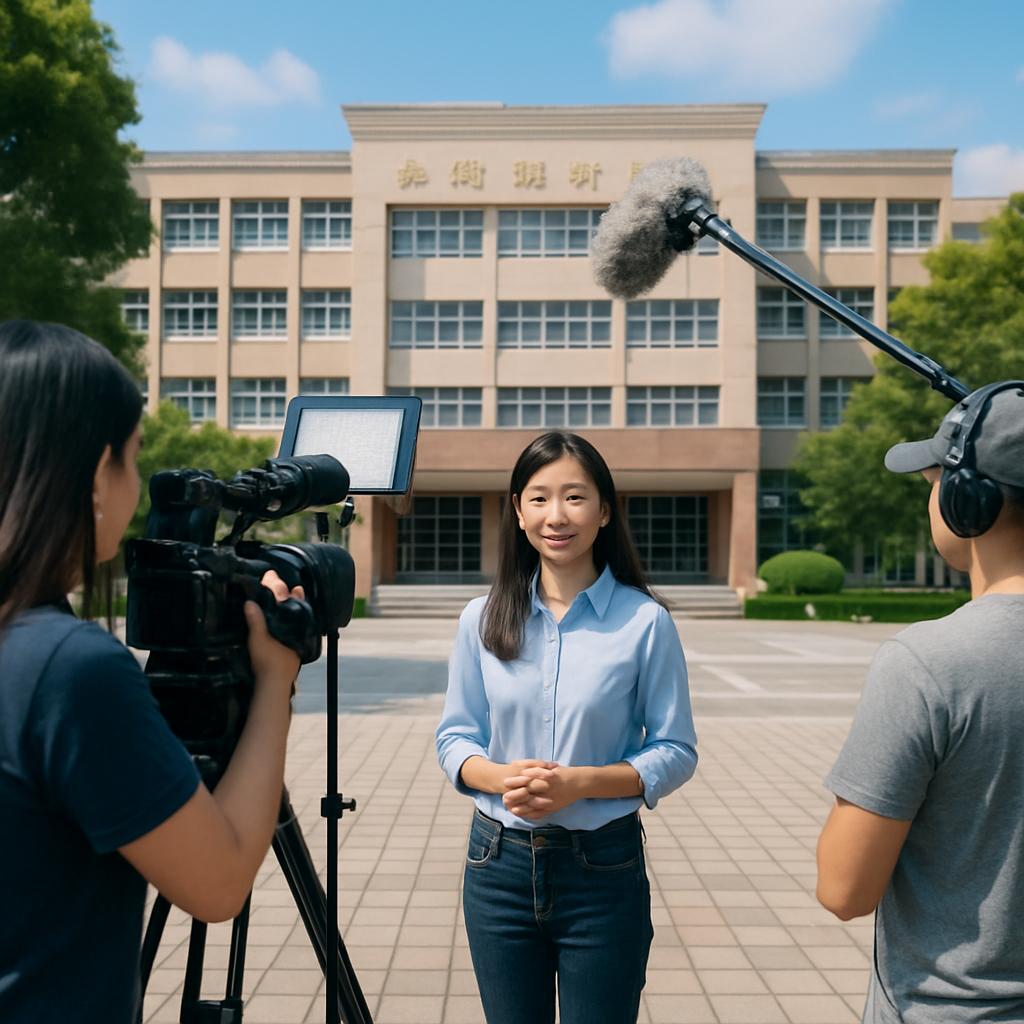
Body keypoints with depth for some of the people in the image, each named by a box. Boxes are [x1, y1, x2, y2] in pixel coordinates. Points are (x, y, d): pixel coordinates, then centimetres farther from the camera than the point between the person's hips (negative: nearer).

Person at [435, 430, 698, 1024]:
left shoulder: (646, 622, -8)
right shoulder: (483, 620, 1)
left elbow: (676, 752, -5)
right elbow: (455, 737, 5)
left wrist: (580, 782, -20)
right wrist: (500, 777, -16)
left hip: (604, 868, -2)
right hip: (501, 863, 3)